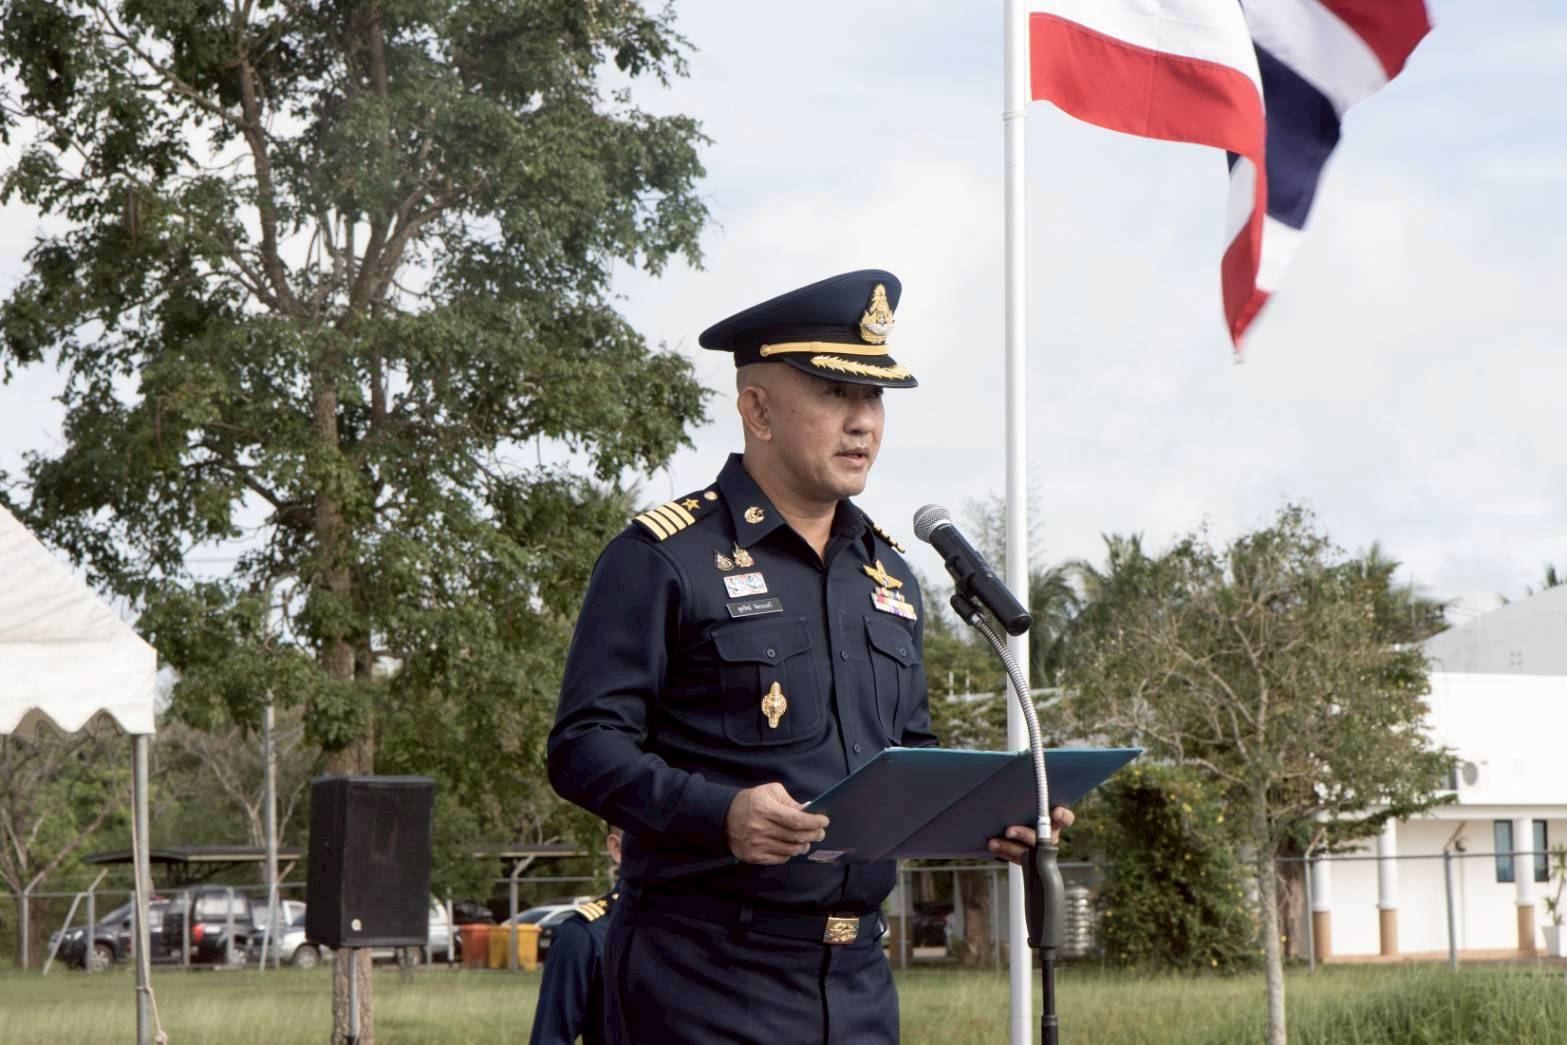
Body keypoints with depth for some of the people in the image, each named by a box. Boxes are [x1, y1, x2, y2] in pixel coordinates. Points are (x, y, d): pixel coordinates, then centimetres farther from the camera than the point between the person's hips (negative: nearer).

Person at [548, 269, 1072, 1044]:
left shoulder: (887, 573, 17)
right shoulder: (662, 559, -5)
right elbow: (584, 747, -10)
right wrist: (719, 813, -27)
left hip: (856, 980, 7)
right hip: (704, 980, -6)